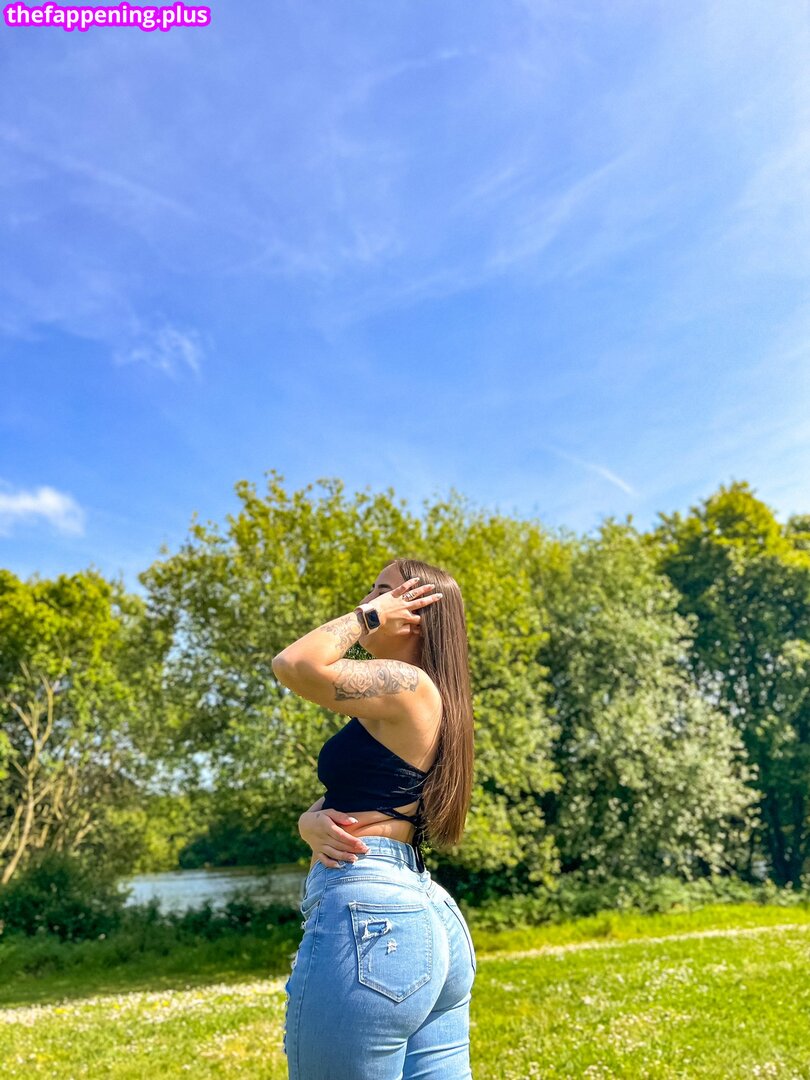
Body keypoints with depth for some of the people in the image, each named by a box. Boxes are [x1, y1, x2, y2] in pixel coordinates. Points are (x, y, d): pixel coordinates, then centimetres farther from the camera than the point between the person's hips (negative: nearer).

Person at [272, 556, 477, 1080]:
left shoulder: (408, 684, -10)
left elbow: (294, 664, -17)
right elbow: (336, 800, 17)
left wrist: (369, 614, -4)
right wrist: (313, 825, -6)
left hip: (365, 917, -10)